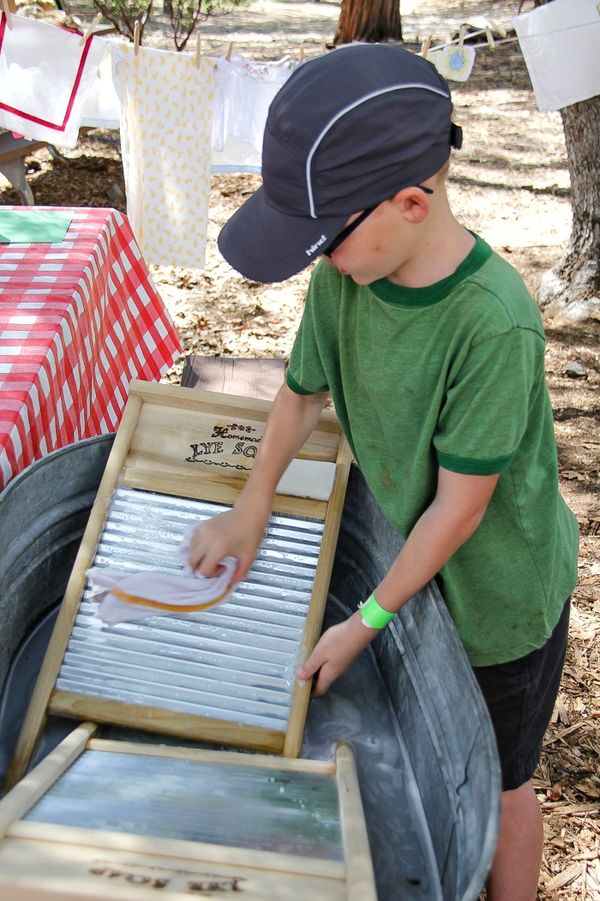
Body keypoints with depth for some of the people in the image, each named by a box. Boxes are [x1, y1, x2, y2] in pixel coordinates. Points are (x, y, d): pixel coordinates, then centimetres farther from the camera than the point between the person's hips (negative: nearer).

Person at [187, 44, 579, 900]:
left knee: (497, 783, 17)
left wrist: (366, 621, -16)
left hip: (501, 592, -5)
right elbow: (304, 390, 3)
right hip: (415, 560, 6)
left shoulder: (494, 325, -34)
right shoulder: (345, 275, -15)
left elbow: (460, 507, -26)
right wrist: (251, 508, 9)